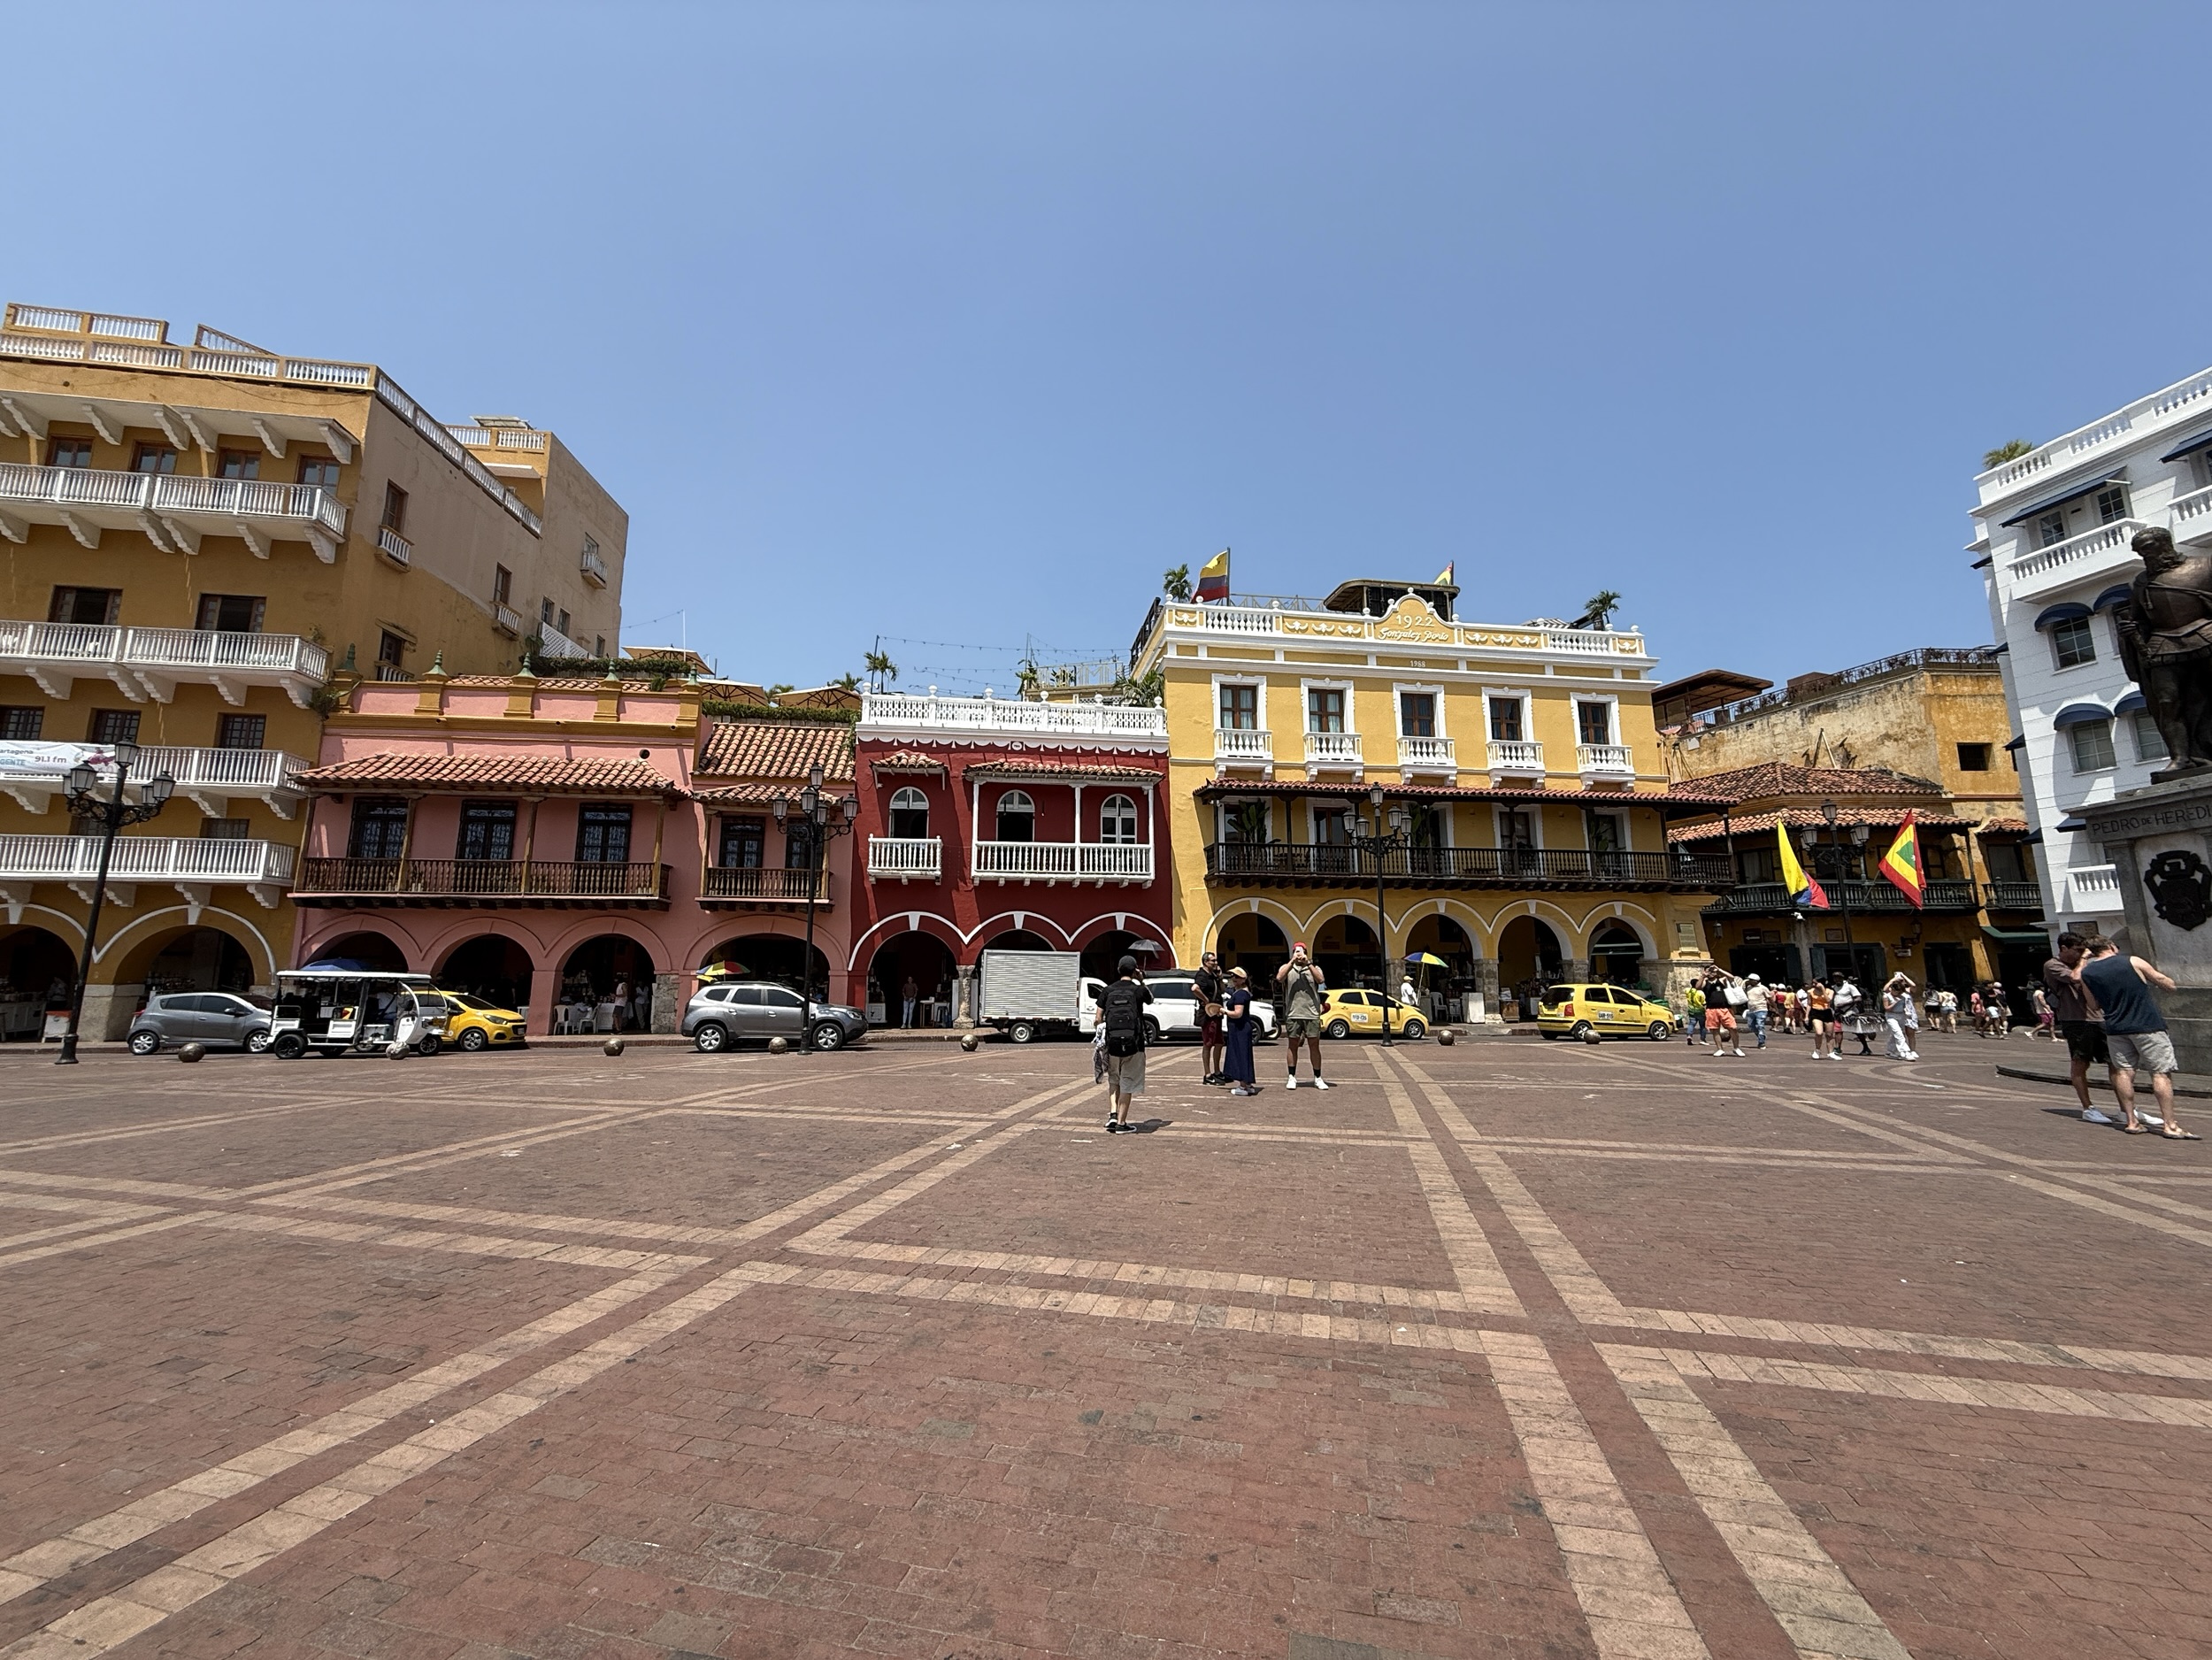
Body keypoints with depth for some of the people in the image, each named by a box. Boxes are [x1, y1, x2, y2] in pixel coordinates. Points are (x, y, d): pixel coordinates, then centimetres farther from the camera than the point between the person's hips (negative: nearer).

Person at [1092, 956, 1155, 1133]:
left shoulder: (1107, 990, 6)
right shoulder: (1139, 990, 1)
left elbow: (1099, 1018, 4)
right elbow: (1150, 999, 25)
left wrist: (1101, 1035, 16)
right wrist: (1142, 981, 26)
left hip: (1112, 1041, 2)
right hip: (1133, 1043, -2)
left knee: (1113, 1080, 20)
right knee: (1127, 1083, 7)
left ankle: (1112, 1114, 5)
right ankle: (1121, 1123, 8)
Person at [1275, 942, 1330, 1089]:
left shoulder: (1314, 968, 11)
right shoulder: (1287, 967, 9)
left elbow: (1320, 980, -10)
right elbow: (1279, 978, -13)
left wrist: (1308, 964, -15)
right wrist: (1292, 962, -15)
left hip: (1312, 1014, 1)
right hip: (1293, 1014, 0)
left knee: (1314, 1046, 3)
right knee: (1292, 1045, 5)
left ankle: (1318, 1078, 11)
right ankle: (1292, 1077, 12)